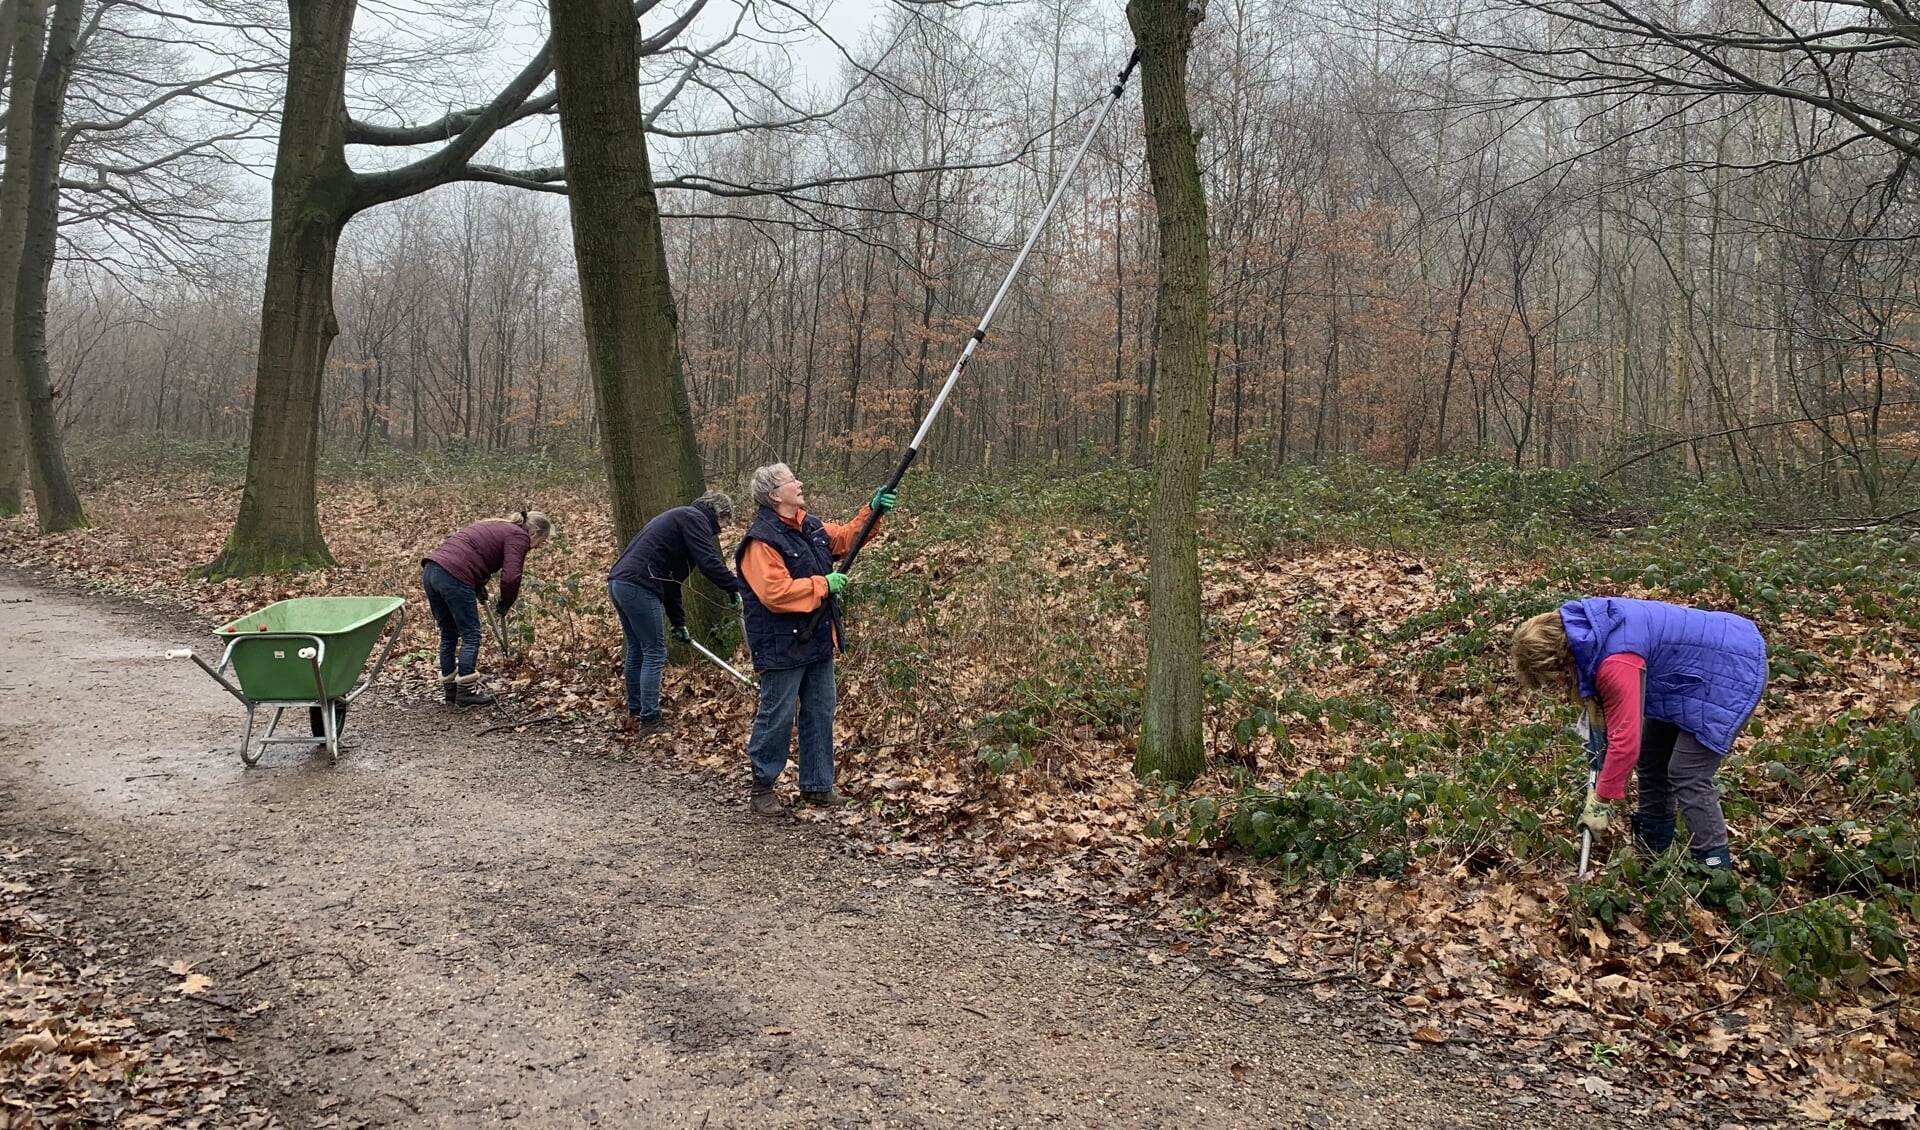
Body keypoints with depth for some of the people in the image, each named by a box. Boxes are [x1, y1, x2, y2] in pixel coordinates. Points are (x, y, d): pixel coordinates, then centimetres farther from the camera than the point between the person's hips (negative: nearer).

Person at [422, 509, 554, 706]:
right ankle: (466, 691, 6)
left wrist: (479, 588, 23)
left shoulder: (498, 527, 28)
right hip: (452, 576, -9)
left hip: (430, 569, 9)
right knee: (470, 635, 3)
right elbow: (511, 577, -11)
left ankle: (451, 688, 24)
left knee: (448, 635, 18)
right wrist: (505, 605, 6)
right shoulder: (518, 537, 1)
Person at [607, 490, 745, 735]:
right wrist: (736, 590, -10)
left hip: (618, 582, 10)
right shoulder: (694, 518, -1)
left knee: (637, 650, 21)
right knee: (654, 653, -3)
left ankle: (635, 708, 33)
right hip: (638, 587, -10)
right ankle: (650, 720, -2)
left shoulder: (678, 518, 28)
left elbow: (669, 579, 30)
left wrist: (678, 622, 31)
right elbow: (708, 562, -16)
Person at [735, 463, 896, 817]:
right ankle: (762, 787, 16)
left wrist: (873, 510, 7)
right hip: (783, 645, -9)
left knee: (820, 714, 13)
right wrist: (822, 585, -18)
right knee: (777, 717, 0)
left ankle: (817, 786, 23)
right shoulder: (763, 539, -19)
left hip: (817, 639, 9)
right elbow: (775, 593, -26)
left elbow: (845, 538, 22)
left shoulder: (810, 526, 8)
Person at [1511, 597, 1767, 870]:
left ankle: (1713, 866, 0)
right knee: (1651, 758, 14)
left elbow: (1626, 741, -32)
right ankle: (1650, 845, 27)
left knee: (1688, 775, -11)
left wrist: (1600, 801, -22)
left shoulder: (1616, 662, -37)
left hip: (1732, 670, -10)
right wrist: (1590, 696, -7)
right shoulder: (1583, 630, -10)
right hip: (1694, 668, 10)